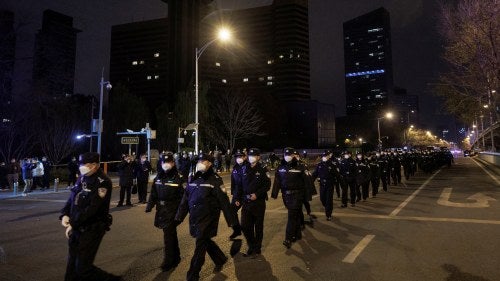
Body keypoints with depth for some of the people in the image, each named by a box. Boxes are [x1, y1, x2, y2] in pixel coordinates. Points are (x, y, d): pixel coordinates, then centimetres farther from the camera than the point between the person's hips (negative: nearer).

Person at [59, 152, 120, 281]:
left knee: (83, 268, -3)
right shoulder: (82, 178, 6)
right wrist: (64, 215, -5)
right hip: (77, 228, 8)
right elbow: (72, 199, 11)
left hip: (91, 230, -8)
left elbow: (92, 208, -23)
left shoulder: (102, 182, -19)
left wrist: (73, 224, -17)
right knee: (72, 265, 19)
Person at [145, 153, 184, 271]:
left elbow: (182, 196, -12)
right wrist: (150, 205, -2)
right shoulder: (158, 176, 6)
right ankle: (176, 257, 36)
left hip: (172, 211, -6)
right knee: (171, 234, 19)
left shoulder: (178, 178, -12)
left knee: (169, 235, -3)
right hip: (161, 210, 6)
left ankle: (168, 261, 11)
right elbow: (153, 193, 8)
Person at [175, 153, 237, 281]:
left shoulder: (215, 180, -12)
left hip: (208, 218, -6)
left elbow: (224, 201, -13)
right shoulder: (193, 179, 7)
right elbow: (185, 199, 10)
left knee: (200, 246, 1)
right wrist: (179, 217, 9)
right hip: (194, 218, 6)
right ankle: (220, 259, 42)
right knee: (205, 241, 19)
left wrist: (231, 219, -12)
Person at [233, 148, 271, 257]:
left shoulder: (263, 170, -6)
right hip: (246, 202, 3)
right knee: (245, 226, 4)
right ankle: (251, 246, 26)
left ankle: (257, 248, 27)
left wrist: (257, 194, -20)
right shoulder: (244, 169, 5)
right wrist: (237, 198, 4)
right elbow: (239, 185, 9)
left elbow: (267, 186, -10)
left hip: (259, 202, -3)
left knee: (258, 226, 9)